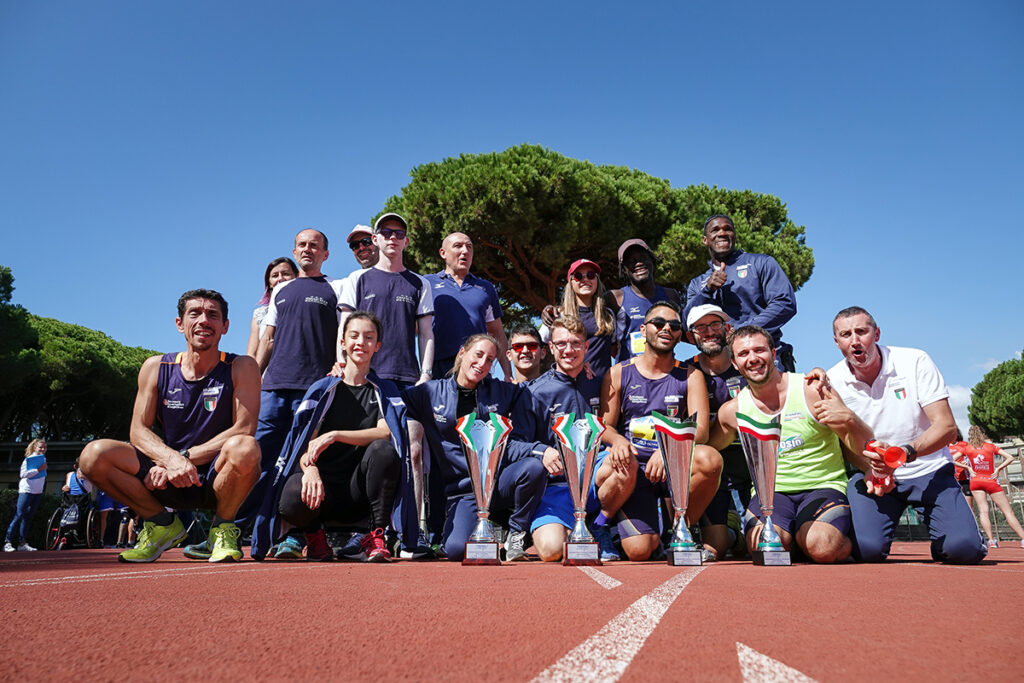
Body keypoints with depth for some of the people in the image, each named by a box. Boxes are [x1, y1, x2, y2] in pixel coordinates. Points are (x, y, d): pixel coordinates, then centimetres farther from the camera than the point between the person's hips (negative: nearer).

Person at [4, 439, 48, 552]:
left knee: (28, 517, 6)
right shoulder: (28, 459, -7)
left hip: (38, 492, 7)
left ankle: (22, 543, 7)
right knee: (19, 515, -11)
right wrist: (38, 470, -21)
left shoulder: (43, 459, 14)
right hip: (26, 490, -6)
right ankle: (7, 542, -7)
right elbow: (23, 474, -19)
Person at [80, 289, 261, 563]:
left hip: (218, 478, -3)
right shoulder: (156, 368, 4)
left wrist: (185, 457, -20)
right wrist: (171, 458, -22)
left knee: (244, 448, -36)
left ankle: (223, 528, -6)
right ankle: (162, 523, 6)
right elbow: (139, 430, -1)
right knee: (95, 454, -16)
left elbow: (244, 429, -14)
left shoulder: (241, 368, -5)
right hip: (169, 481, 3)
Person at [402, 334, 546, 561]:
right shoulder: (430, 394, 4)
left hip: (500, 483, 1)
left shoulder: (506, 393, 7)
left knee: (535, 466, -30)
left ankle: (516, 534, -6)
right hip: (463, 490, -1)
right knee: (456, 549, -27)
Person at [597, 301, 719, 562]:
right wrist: (618, 441, -22)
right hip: (633, 469, -2)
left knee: (710, 459, -33)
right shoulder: (619, 373, 7)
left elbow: (700, 429, -4)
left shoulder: (690, 376, 8)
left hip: (673, 468, 2)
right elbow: (606, 426, 4)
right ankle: (605, 518, 8)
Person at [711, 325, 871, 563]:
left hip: (823, 487, -1)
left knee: (821, 548, -30)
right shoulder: (732, 411, 2)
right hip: (770, 491, 2)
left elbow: (864, 448, -3)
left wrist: (850, 420, -26)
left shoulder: (812, 390, -5)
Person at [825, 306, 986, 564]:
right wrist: (868, 470, -18)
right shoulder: (832, 382, -7)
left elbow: (947, 427, -14)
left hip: (928, 471, 0)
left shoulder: (915, 361, -10)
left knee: (965, 550, -19)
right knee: (868, 550, -22)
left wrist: (904, 453, -32)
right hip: (870, 474, 0)